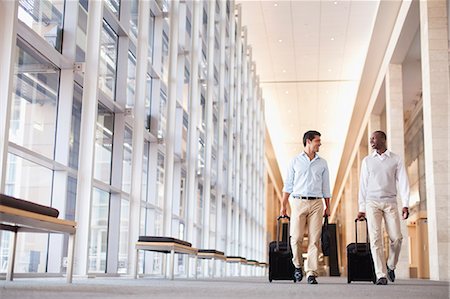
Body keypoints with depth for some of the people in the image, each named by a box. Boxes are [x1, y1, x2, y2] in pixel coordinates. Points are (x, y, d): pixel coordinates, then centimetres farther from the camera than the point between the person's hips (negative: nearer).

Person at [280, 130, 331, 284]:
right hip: (298, 202, -1)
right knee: (296, 238, -6)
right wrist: (283, 205, 3)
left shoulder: (322, 163, 14)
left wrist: (328, 207, 10)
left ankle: (311, 273, -1)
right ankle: (298, 265, 18)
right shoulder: (295, 161, 8)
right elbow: (288, 185, 8)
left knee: (314, 239, -4)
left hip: (316, 203, 2)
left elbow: (325, 186, 16)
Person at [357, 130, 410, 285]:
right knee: (375, 239, -9)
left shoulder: (396, 159, 7)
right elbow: (363, 185, 12)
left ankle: (390, 265, 18)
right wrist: (361, 208, 7)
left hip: (390, 202, -1)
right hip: (372, 203, 1)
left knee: (396, 237, -9)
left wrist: (405, 204, -9)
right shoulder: (367, 161, 12)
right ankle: (381, 275, -9)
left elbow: (403, 182, 2)